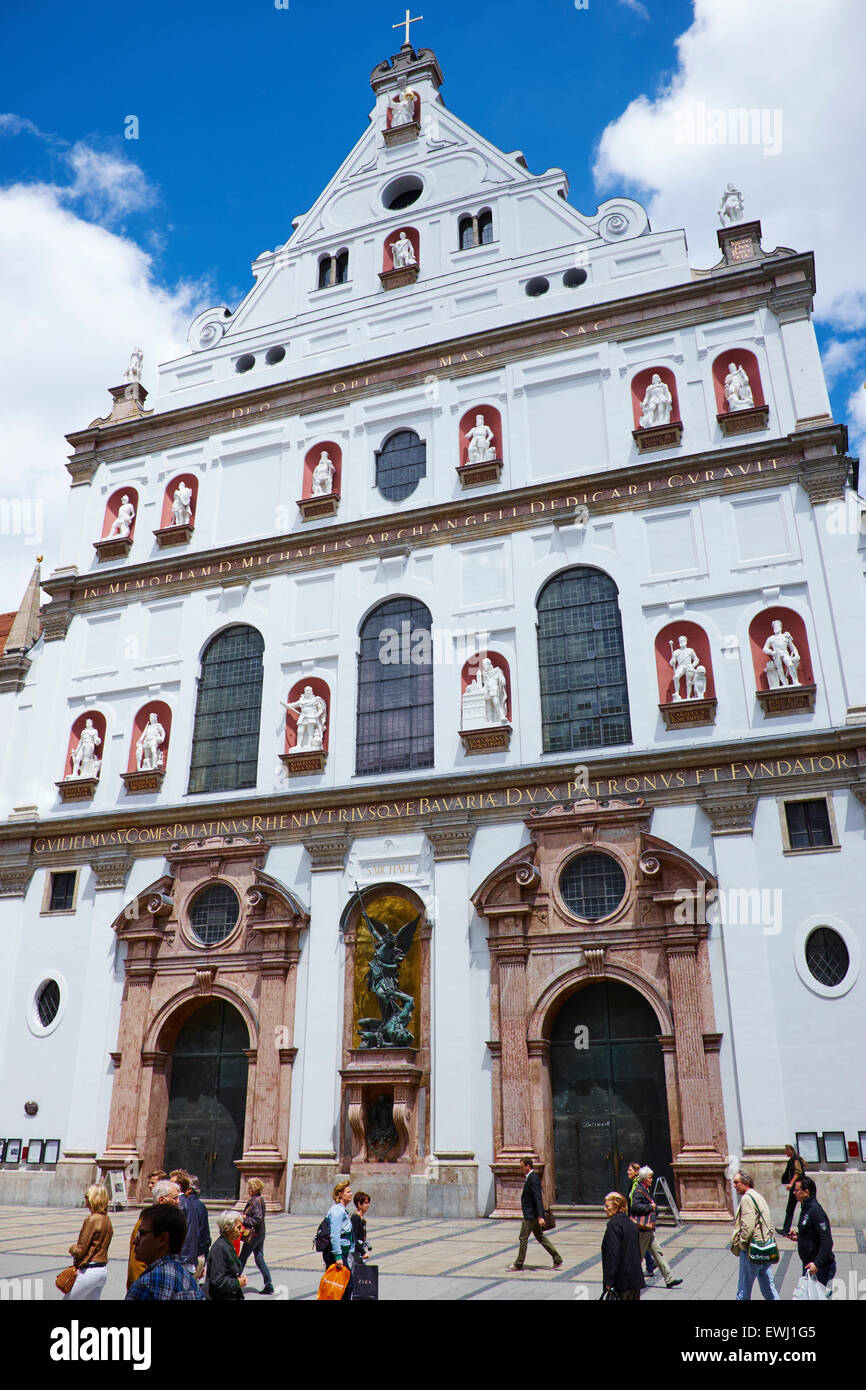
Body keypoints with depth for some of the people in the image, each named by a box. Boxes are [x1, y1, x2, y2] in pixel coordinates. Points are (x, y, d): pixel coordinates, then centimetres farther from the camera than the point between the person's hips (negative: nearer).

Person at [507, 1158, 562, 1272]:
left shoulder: (533, 1179, -19)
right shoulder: (530, 1178, 11)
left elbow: (538, 1198, -24)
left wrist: (540, 1217, -25)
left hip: (531, 1215, -10)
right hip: (533, 1215, 10)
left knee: (523, 1238, 0)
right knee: (540, 1238, 14)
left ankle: (518, 1264, 10)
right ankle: (557, 1260, 16)